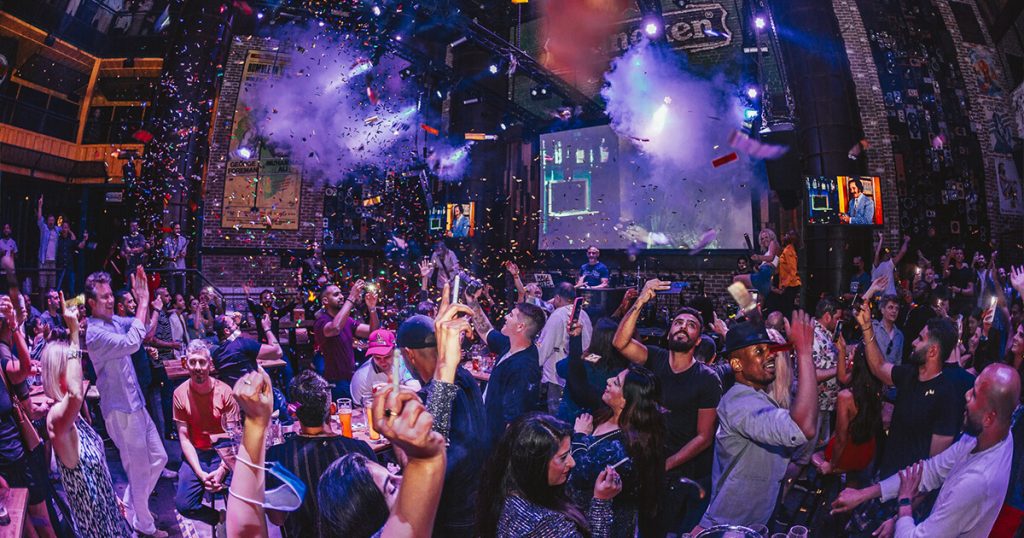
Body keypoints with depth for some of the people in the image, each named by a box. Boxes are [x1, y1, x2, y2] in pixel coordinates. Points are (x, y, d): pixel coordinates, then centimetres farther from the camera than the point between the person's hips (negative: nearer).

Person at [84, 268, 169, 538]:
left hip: (136, 404, 8)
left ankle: (130, 505, 37)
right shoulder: (94, 332, -21)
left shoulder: (115, 320, 6)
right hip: (121, 411, -8)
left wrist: (143, 299, -13)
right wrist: (143, 302, -32)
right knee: (141, 471, 5)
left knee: (159, 458, 19)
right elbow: (131, 343, -35)